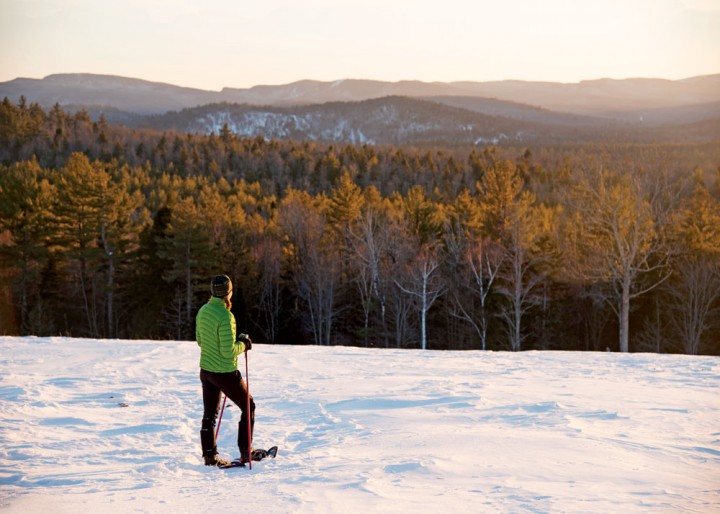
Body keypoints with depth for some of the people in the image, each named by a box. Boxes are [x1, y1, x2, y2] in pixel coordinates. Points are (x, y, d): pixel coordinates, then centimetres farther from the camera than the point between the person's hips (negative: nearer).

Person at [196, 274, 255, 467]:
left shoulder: (203, 311, 1)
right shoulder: (225, 316, -23)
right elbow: (228, 351, -24)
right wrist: (242, 345, -5)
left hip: (206, 369, 7)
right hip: (225, 373, -7)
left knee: (209, 414, 13)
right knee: (248, 407, 11)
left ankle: (210, 456, 15)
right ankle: (245, 452, 13)